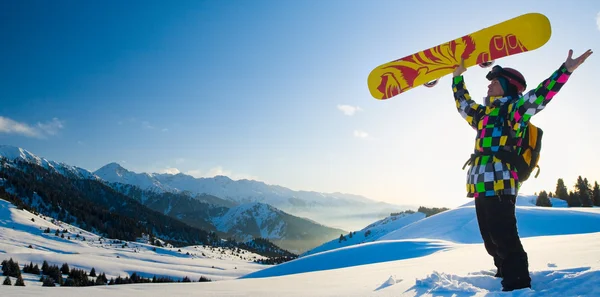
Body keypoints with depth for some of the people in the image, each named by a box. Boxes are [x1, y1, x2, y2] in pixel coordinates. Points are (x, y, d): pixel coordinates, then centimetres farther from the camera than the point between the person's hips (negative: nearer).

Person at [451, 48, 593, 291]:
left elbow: (540, 94, -12)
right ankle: (506, 276, 29)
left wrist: (566, 70, -21)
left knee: (504, 237, -12)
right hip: (482, 185, 8)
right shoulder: (482, 115, 23)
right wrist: (457, 76, 42)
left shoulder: (514, 110, 2)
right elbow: (463, 103, 38)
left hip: (500, 183, -8)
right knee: (491, 239, 15)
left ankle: (518, 285, -5)